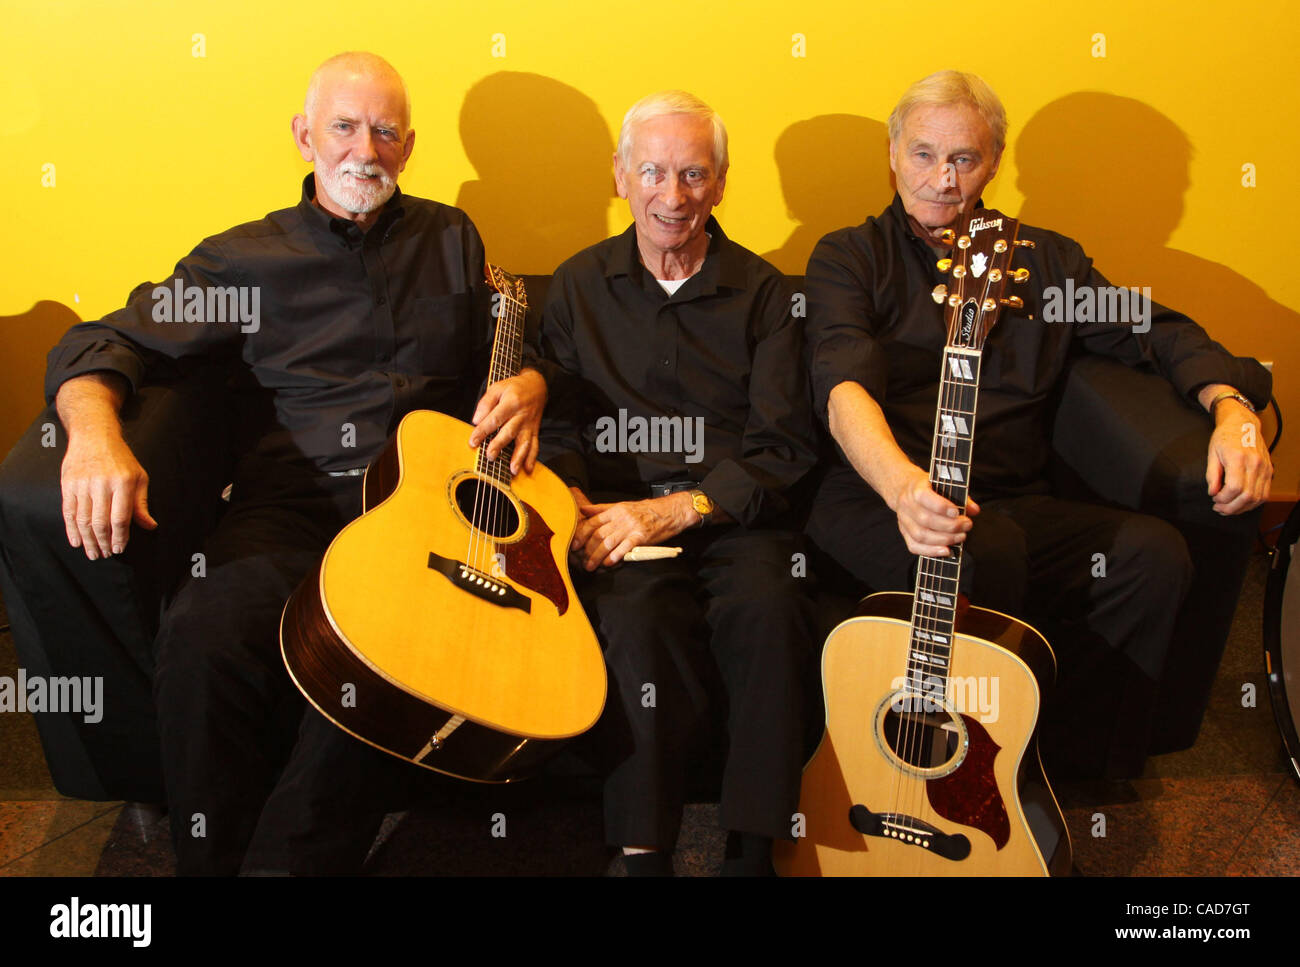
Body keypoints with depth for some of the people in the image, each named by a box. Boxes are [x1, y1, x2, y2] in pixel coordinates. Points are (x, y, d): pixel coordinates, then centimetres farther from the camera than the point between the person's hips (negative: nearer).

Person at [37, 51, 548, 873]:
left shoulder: (451, 240, 21)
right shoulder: (246, 258, 16)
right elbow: (105, 343, 9)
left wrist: (527, 387, -1)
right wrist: (93, 429, -13)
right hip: (288, 504, 0)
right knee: (203, 637, -31)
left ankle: (301, 854, -11)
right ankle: (207, 858, -6)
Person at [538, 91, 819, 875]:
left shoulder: (761, 291, 9)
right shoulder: (580, 284, 14)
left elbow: (782, 447, 1)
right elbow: (556, 426, 11)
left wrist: (678, 509, -13)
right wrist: (577, 506, -11)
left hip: (732, 516, 0)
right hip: (617, 514, 1)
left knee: (770, 606, -32)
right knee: (636, 618, -32)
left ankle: (752, 846, -19)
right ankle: (645, 849, -21)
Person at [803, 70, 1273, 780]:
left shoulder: (1044, 260, 20)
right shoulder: (849, 258, 6)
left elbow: (1155, 329, 16)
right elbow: (843, 386, -12)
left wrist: (1233, 408, -6)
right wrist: (902, 484, -33)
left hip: (1013, 504, 4)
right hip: (876, 500, -4)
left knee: (1155, 554, -21)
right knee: (985, 553, -35)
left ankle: (1066, 763, -5)